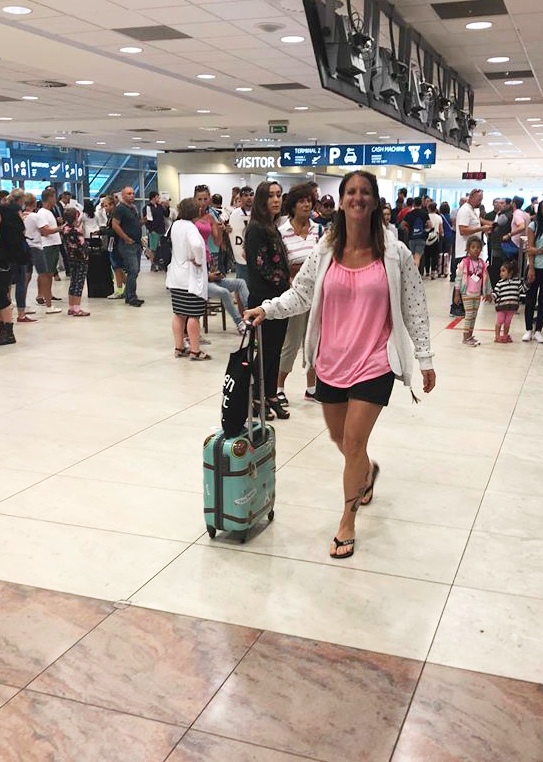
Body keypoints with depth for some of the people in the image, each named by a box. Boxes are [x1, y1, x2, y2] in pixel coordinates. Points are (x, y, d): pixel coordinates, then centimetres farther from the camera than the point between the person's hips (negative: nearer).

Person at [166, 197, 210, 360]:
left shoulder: (176, 225, 8)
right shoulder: (190, 227, -17)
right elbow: (196, 245, -35)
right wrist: (197, 260, -19)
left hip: (176, 277, 8)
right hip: (191, 278, -8)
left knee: (179, 314, 12)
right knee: (193, 315, -2)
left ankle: (179, 348, 19)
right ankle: (195, 350, 2)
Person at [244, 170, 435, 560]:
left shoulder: (395, 253, -7)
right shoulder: (324, 252, -1)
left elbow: (414, 309, -2)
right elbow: (300, 294, 6)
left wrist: (425, 359, -1)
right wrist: (267, 309, -9)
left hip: (375, 362, -3)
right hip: (332, 360, 4)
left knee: (354, 441, -6)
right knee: (340, 437, 18)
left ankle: (347, 524, 13)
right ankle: (367, 471, 54)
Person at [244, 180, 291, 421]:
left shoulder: (274, 228, 14)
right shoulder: (256, 228, -12)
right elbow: (261, 267, -17)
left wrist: (289, 280, 3)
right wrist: (285, 283, -8)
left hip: (279, 300, 8)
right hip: (264, 299, -8)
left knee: (275, 350, 12)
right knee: (264, 351, -1)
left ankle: (271, 397, 20)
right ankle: (256, 399, 11)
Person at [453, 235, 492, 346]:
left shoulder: (482, 264, 4)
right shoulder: (464, 263, -10)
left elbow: (486, 279, 11)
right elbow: (458, 278, -9)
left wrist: (488, 293, 13)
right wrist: (457, 294, -10)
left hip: (477, 294, 5)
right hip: (467, 294, -5)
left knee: (474, 315, 10)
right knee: (469, 315, -6)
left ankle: (470, 336, 19)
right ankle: (466, 338, 2)